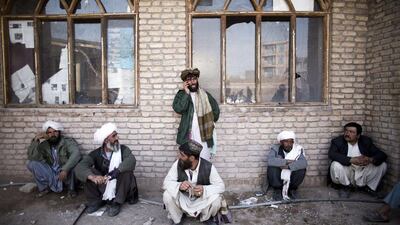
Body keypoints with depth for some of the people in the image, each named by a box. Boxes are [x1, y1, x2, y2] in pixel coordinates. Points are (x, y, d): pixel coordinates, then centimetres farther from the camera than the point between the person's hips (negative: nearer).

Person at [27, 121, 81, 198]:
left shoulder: (68, 141, -13)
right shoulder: (43, 145, -2)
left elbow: (76, 154, -33)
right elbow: (31, 157, -14)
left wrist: (65, 169, -45)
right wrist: (35, 141, -24)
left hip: (66, 173, -3)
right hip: (51, 174, 4)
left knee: (72, 164, -34)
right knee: (32, 164, -13)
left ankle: (71, 188, -8)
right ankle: (45, 187, 4)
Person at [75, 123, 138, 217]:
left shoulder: (123, 149, -10)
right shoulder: (96, 154, -8)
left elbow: (131, 160, -31)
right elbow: (80, 167, -24)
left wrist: (117, 170, -47)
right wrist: (92, 177, -45)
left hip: (119, 188, -1)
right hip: (103, 187, 1)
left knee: (127, 171, -29)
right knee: (88, 173, -21)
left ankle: (116, 202, -16)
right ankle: (96, 201, -4)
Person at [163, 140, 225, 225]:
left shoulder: (208, 167, -22)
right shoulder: (177, 164, -18)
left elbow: (221, 186, -18)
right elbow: (166, 182, -15)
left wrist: (204, 189, -39)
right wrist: (179, 185, -39)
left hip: (201, 200, -1)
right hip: (183, 200, 1)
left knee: (216, 198, -29)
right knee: (167, 195, -26)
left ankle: (206, 218, 6)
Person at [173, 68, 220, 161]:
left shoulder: (205, 94, 7)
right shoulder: (181, 94, 2)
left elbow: (215, 109, 15)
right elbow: (178, 109, -16)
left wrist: (209, 123, 12)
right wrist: (186, 93, -14)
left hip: (204, 135, 2)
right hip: (188, 135, -1)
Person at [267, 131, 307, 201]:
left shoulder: (298, 149, -11)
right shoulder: (275, 148, -14)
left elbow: (304, 162, -28)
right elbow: (269, 160, -33)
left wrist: (288, 166, -37)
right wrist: (286, 161, -34)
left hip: (291, 177, 1)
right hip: (278, 177, -1)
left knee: (302, 170, -26)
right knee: (272, 168, -31)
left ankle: (292, 189, 2)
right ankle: (277, 190, -2)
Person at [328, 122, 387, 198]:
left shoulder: (366, 141, 1)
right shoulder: (337, 141, -8)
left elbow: (382, 155, -6)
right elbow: (331, 154, -27)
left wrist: (370, 159, -30)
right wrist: (351, 160, -39)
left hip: (362, 174, 3)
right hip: (346, 174, -2)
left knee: (382, 165, -13)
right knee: (336, 165, -32)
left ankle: (369, 186, 8)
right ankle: (345, 186, -3)